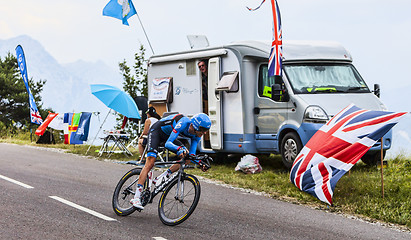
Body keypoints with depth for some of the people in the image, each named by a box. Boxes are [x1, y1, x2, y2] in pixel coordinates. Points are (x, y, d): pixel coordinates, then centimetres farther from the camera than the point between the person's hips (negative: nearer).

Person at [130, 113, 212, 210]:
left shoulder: (196, 135, -15)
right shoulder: (184, 123, -36)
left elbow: (191, 154, -10)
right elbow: (168, 144, -40)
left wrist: (199, 163, -27)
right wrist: (179, 149, -58)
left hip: (167, 136, 7)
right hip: (156, 131, -7)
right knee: (150, 163, -22)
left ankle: (163, 177, -3)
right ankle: (136, 197, -25)